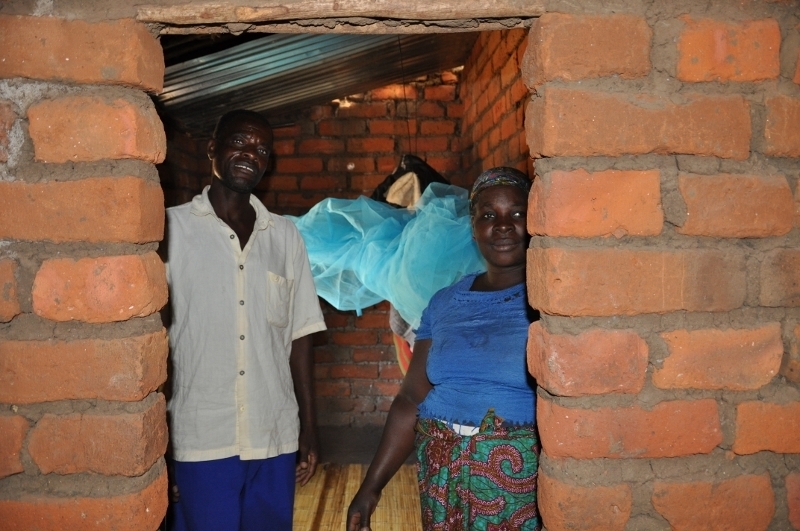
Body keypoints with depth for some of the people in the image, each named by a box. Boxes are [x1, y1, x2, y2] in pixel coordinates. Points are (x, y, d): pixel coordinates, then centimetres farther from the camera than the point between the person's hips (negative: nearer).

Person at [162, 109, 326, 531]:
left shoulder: (285, 236, 5)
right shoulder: (172, 228, -3)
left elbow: (299, 336, 7)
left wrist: (309, 428, 6)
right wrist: (159, 433, -2)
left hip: (275, 438, 3)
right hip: (200, 439, -2)